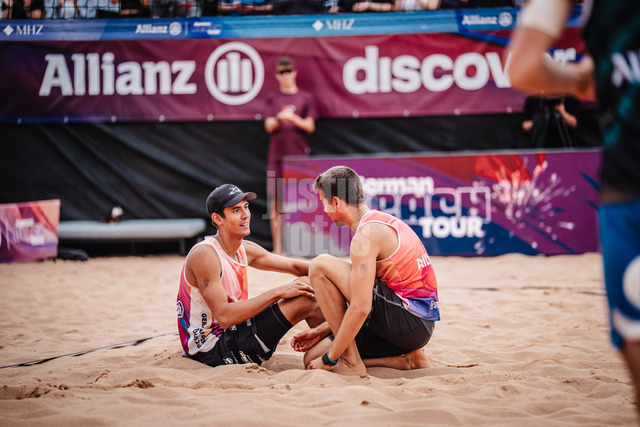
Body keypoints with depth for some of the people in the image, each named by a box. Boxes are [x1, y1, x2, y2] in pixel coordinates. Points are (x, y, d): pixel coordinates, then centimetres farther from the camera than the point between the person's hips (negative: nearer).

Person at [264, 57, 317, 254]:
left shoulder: (305, 98, 8)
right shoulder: (273, 99, 11)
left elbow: (310, 126, 3)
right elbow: (269, 126, 3)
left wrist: (294, 119, -14)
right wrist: (279, 118, -18)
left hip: (299, 156, -1)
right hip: (277, 156, 1)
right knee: (276, 203, -2)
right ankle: (277, 248, 1)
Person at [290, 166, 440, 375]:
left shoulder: (366, 234, -15)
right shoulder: (383, 222, 17)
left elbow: (361, 308, -22)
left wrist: (329, 359, -13)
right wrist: (320, 332, 19)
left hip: (407, 319, -10)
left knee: (320, 266, -11)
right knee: (313, 359, 9)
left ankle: (351, 363, -11)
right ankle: (409, 360, 5)